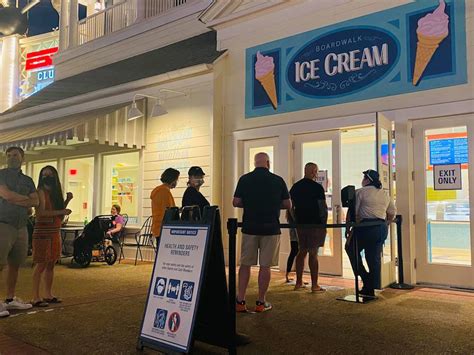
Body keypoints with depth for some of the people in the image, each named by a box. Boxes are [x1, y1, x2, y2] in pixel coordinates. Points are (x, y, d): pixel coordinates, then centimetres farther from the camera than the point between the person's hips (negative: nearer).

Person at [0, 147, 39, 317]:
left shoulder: (27, 180, 17)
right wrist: (25, 199, -1)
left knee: (15, 265, 9)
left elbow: (36, 201, 5)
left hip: (21, 228, 6)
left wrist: (16, 200, -7)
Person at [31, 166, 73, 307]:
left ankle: (49, 295, 17)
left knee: (51, 265, 10)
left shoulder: (55, 192, 15)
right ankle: (36, 298, -4)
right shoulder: (41, 191, -7)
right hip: (42, 232, -8)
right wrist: (61, 212, -21)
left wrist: (67, 200, 6)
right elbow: (40, 212, -19)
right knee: (41, 265, -8)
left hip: (55, 232, 8)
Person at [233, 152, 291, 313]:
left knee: (245, 264, 9)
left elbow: (236, 202, -1)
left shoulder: (244, 179, 0)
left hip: (249, 227, 1)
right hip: (271, 228, -1)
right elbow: (288, 205, 3)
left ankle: (240, 301, 10)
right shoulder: (278, 180, -1)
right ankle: (261, 302, 13)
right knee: (265, 266, 5)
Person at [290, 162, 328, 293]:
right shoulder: (317, 187, -10)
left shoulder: (295, 187, 7)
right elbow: (323, 208, -10)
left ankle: (299, 282, 18)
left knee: (302, 251, 14)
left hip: (300, 223, 5)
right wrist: (324, 223, 0)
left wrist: (293, 222, 17)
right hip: (315, 224, -5)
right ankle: (314, 285, 4)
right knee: (313, 254, -1)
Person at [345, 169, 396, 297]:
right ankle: (371, 289, 13)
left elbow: (353, 212, -7)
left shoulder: (360, 192, -3)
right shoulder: (385, 194, 16)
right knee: (375, 257, 9)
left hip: (366, 227, -6)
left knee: (351, 249, 13)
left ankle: (365, 278, 8)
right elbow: (392, 213, 18)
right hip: (382, 228, 6)